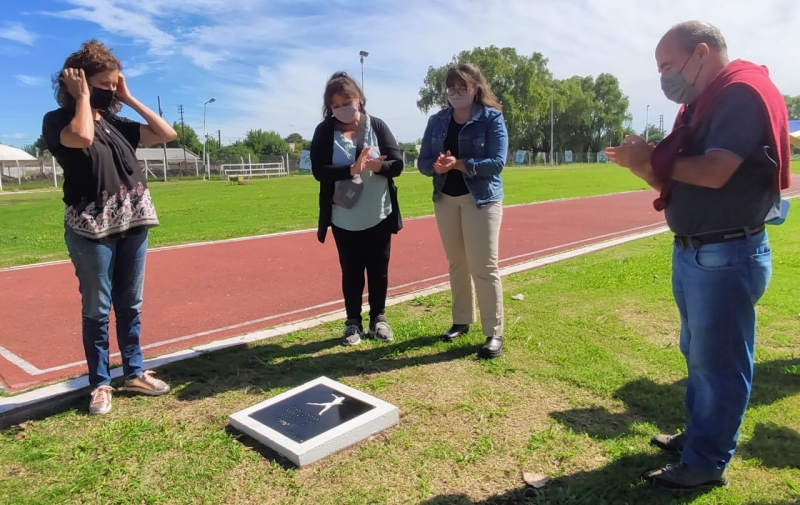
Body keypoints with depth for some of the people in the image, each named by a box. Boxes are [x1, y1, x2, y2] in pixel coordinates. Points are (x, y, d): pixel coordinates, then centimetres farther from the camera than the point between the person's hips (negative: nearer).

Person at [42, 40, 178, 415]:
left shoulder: (116, 122, 12)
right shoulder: (58, 120, -2)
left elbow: (166, 134, 7)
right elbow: (82, 137, -25)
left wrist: (129, 99, 5)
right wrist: (82, 97, -10)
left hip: (133, 224, 5)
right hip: (91, 229, -5)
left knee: (130, 305, 12)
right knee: (97, 309, 3)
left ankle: (134, 372, 23)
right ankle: (100, 383, 15)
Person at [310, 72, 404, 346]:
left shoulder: (377, 126, -2)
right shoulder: (324, 131, -3)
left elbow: (397, 164, -6)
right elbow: (319, 170, -12)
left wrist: (377, 166, -28)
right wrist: (351, 170, -28)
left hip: (379, 215, 1)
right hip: (344, 219, 0)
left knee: (379, 270, 10)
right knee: (351, 271, 9)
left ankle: (378, 319, 28)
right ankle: (353, 322, 25)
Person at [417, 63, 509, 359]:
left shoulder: (492, 117, -6)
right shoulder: (437, 121, 6)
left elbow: (498, 162, -15)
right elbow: (423, 161, 4)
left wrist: (459, 164, -25)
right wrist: (437, 167, -19)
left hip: (481, 200, -4)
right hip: (445, 199, 5)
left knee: (484, 266, -5)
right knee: (456, 263, 13)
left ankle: (494, 333, 3)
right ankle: (461, 321, 27)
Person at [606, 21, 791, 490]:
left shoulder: (743, 93, -14)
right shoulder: (701, 103, 15)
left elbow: (714, 172, -25)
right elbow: (676, 179, 13)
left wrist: (652, 159, -10)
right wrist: (642, 164, -7)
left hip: (728, 256, -10)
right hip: (692, 252, 10)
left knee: (719, 363, 2)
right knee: (698, 354, 20)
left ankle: (708, 462, 15)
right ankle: (699, 434, 36)